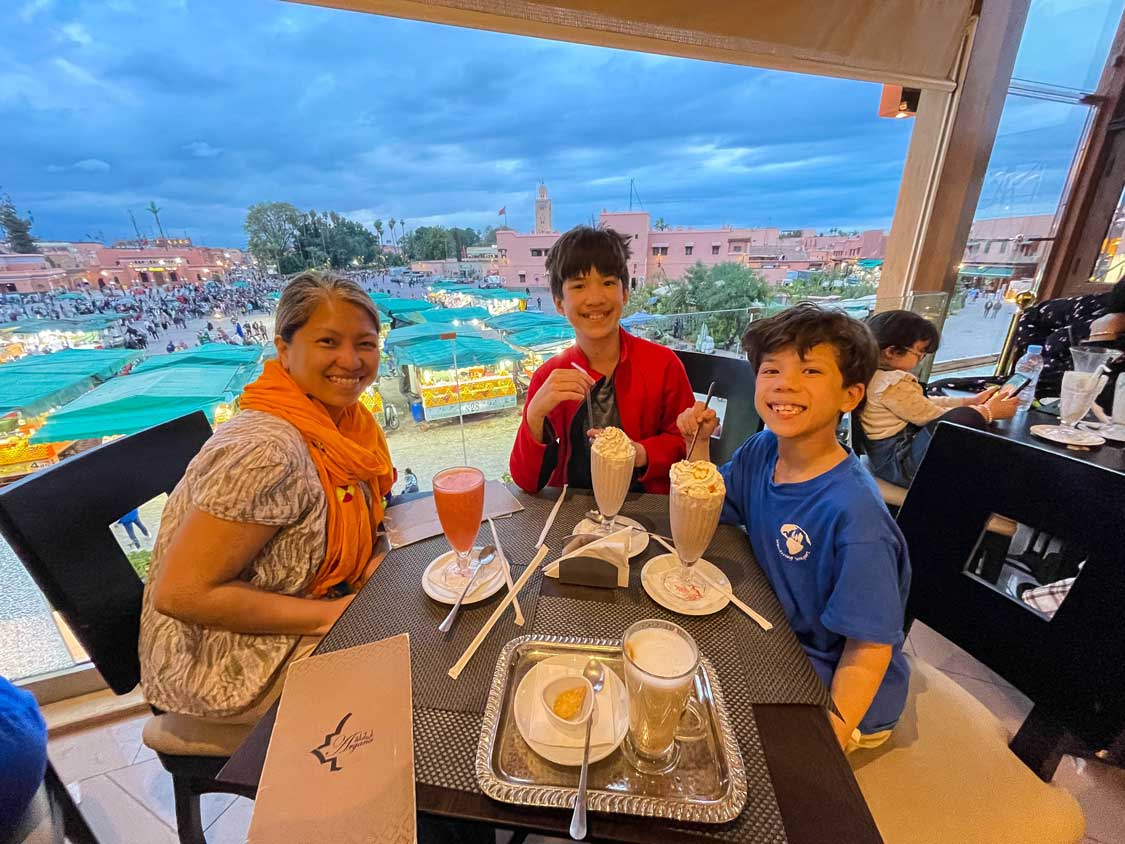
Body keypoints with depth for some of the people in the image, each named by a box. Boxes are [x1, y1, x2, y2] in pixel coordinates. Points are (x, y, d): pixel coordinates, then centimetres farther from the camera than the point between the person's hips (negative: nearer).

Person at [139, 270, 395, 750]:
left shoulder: (338, 421, -4)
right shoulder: (266, 451, -31)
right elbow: (181, 594, -27)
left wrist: (378, 563, -8)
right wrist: (331, 613, -24)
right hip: (229, 666, -7)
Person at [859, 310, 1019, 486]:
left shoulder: (879, 374, 6)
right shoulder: (891, 384, -24)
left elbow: (926, 404, 16)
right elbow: (933, 417, -15)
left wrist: (971, 401, 13)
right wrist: (989, 411, -3)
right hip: (897, 462, -11)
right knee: (966, 418, -25)